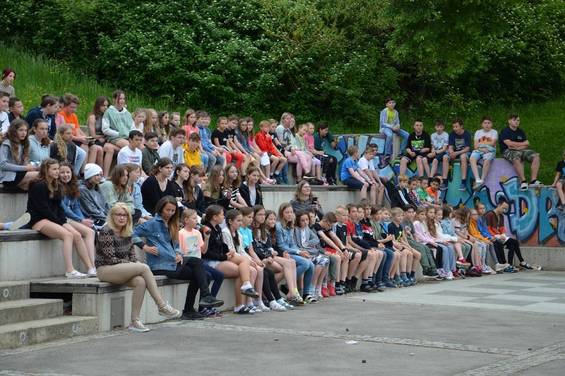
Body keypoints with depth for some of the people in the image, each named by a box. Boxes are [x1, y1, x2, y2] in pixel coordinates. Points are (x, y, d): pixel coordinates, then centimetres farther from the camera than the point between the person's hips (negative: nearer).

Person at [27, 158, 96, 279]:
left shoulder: (56, 186, 17)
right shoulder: (38, 186, -9)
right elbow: (43, 209, -13)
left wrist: (64, 222, -2)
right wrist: (60, 222, -12)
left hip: (55, 220, 8)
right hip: (38, 220, -8)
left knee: (77, 235, -13)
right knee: (67, 235, -29)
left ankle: (91, 269, -17)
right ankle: (69, 271, -34)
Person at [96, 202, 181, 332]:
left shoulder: (127, 233, 13)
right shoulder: (106, 232, -10)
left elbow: (132, 256, 14)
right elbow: (111, 259, -15)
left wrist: (136, 263, -7)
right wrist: (131, 264, -13)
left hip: (122, 269, 7)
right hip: (105, 270, -7)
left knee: (141, 282, -26)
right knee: (144, 268, -24)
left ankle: (135, 321, -24)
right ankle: (162, 306, -21)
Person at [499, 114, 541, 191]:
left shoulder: (521, 132, 19)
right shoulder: (505, 131, -1)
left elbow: (527, 144, 9)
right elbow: (509, 143, -15)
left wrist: (517, 147, -11)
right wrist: (523, 144, -4)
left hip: (520, 150, 6)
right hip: (508, 151, -6)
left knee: (536, 156, -17)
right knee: (516, 158, -40)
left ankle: (533, 180, -23)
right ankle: (523, 181, -35)